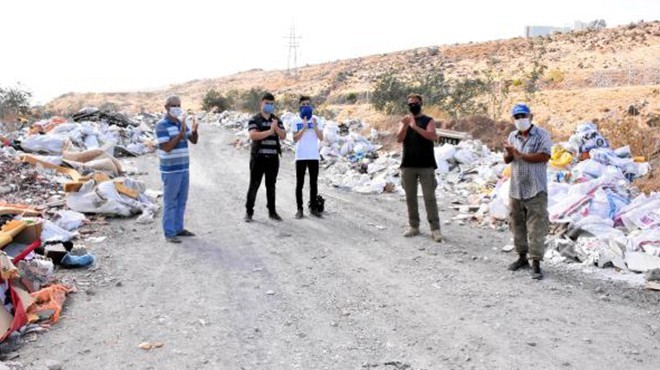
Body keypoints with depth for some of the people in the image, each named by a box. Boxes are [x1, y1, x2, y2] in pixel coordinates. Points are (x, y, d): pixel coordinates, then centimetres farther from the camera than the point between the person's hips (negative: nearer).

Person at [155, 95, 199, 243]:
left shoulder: (181, 123, 10)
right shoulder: (161, 125, -12)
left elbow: (194, 140, 11)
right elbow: (167, 147, -19)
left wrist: (194, 129, -10)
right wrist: (181, 132, -24)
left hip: (184, 168, 7)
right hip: (171, 170, -7)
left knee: (182, 201, 12)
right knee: (170, 202, -2)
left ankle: (178, 228, 22)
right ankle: (169, 233, 4)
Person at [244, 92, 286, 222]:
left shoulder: (277, 120, 11)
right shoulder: (254, 120, -2)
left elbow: (283, 136, 1)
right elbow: (253, 135, -16)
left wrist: (276, 128, -17)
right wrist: (270, 131, -20)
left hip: (273, 158, 4)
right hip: (258, 157, -4)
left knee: (271, 186, 12)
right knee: (254, 185, 0)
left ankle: (272, 211, 20)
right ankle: (249, 212, 6)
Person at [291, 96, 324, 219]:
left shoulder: (316, 120, 5)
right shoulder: (296, 121, 2)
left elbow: (321, 138, -1)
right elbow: (295, 139, -7)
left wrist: (315, 127, -15)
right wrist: (304, 128, -18)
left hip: (314, 156, 2)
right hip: (300, 156, -2)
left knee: (314, 183, 6)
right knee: (299, 183, 0)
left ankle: (313, 207, 14)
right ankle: (299, 209, 4)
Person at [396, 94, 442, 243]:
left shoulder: (428, 121, 2)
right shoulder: (404, 121, 11)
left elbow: (433, 137, -16)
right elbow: (399, 139, -5)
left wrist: (416, 127, -23)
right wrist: (405, 126, -22)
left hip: (426, 165, -3)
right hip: (408, 165, 3)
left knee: (429, 197, -6)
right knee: (410, 197, 7)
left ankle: (435, 229, -4)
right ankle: (414, 226, 16)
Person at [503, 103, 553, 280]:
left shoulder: (541, 134, -6)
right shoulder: (513, 136, 11)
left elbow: (544, 156, -18)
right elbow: (507, 160, 11)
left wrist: (519, 154, -15)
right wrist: (509, 153, -12)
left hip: (535, 190, -6)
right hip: (516, 190, 6)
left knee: (536, 228, -6)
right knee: (517, 225, 13)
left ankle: (536, 264, -3)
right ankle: (522, 257, 27)